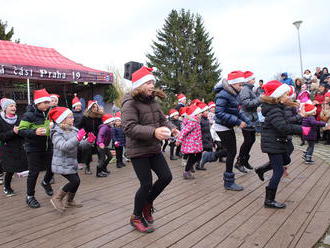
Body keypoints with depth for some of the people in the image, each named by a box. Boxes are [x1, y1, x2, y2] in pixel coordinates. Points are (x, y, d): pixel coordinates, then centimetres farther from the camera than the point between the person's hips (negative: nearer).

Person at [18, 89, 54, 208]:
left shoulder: (48, 114, 6)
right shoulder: (29, 115, -14)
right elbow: (21, 130, -17)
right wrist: (34, 132, -31)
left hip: (48, 147, 6)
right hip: (33, 148, -6)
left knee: (52, 168, 9)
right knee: (34, 172, 0)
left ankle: (46, 182, 42)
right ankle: (30, 196, 18)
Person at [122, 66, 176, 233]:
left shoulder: (152, 101, 7)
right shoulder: (130, 103, -16)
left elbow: (162, 119, 13)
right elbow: (129, 128, -26)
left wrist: (170, 128, -10)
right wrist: (153, 132, -37)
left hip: (154, 149, 8)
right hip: (138, 151, -7)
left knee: (166, 177, 8)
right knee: (146, 184, -3)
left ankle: (147, 203, 32)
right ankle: (136, 217, 23)